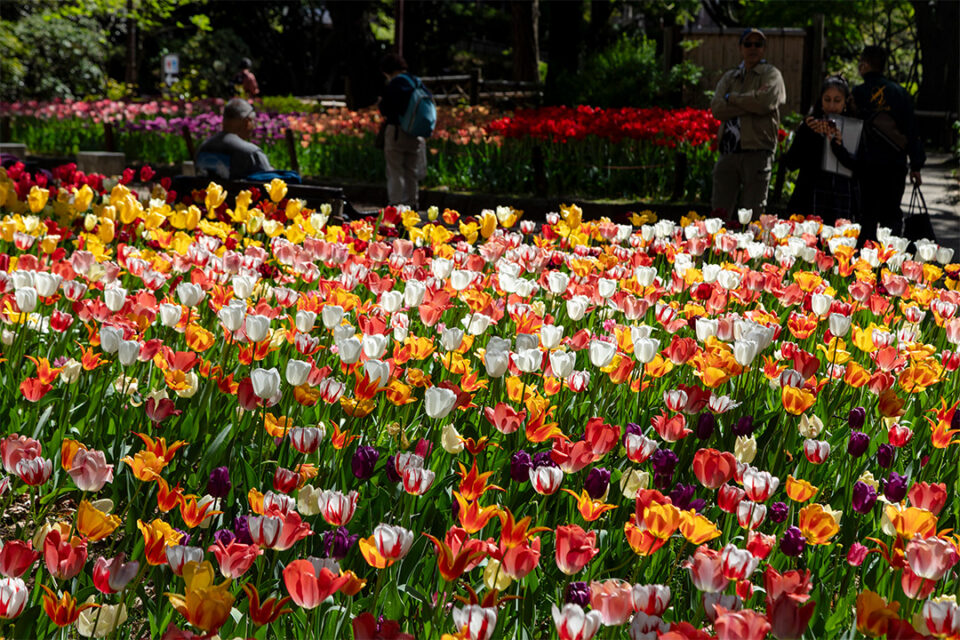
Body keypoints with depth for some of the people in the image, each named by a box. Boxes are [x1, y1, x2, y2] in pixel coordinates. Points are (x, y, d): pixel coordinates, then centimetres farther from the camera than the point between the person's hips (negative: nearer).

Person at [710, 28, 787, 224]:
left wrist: (732, 97, 0)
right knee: (720, 213, -3)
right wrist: (750, 103, -7)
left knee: (752, 216, -6)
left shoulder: (771, 74, 7)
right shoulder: (729, 77, 20)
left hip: (757, 151, -4)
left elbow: (765, 102, -14)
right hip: (728, 152, 4)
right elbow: (717, 108, 3)